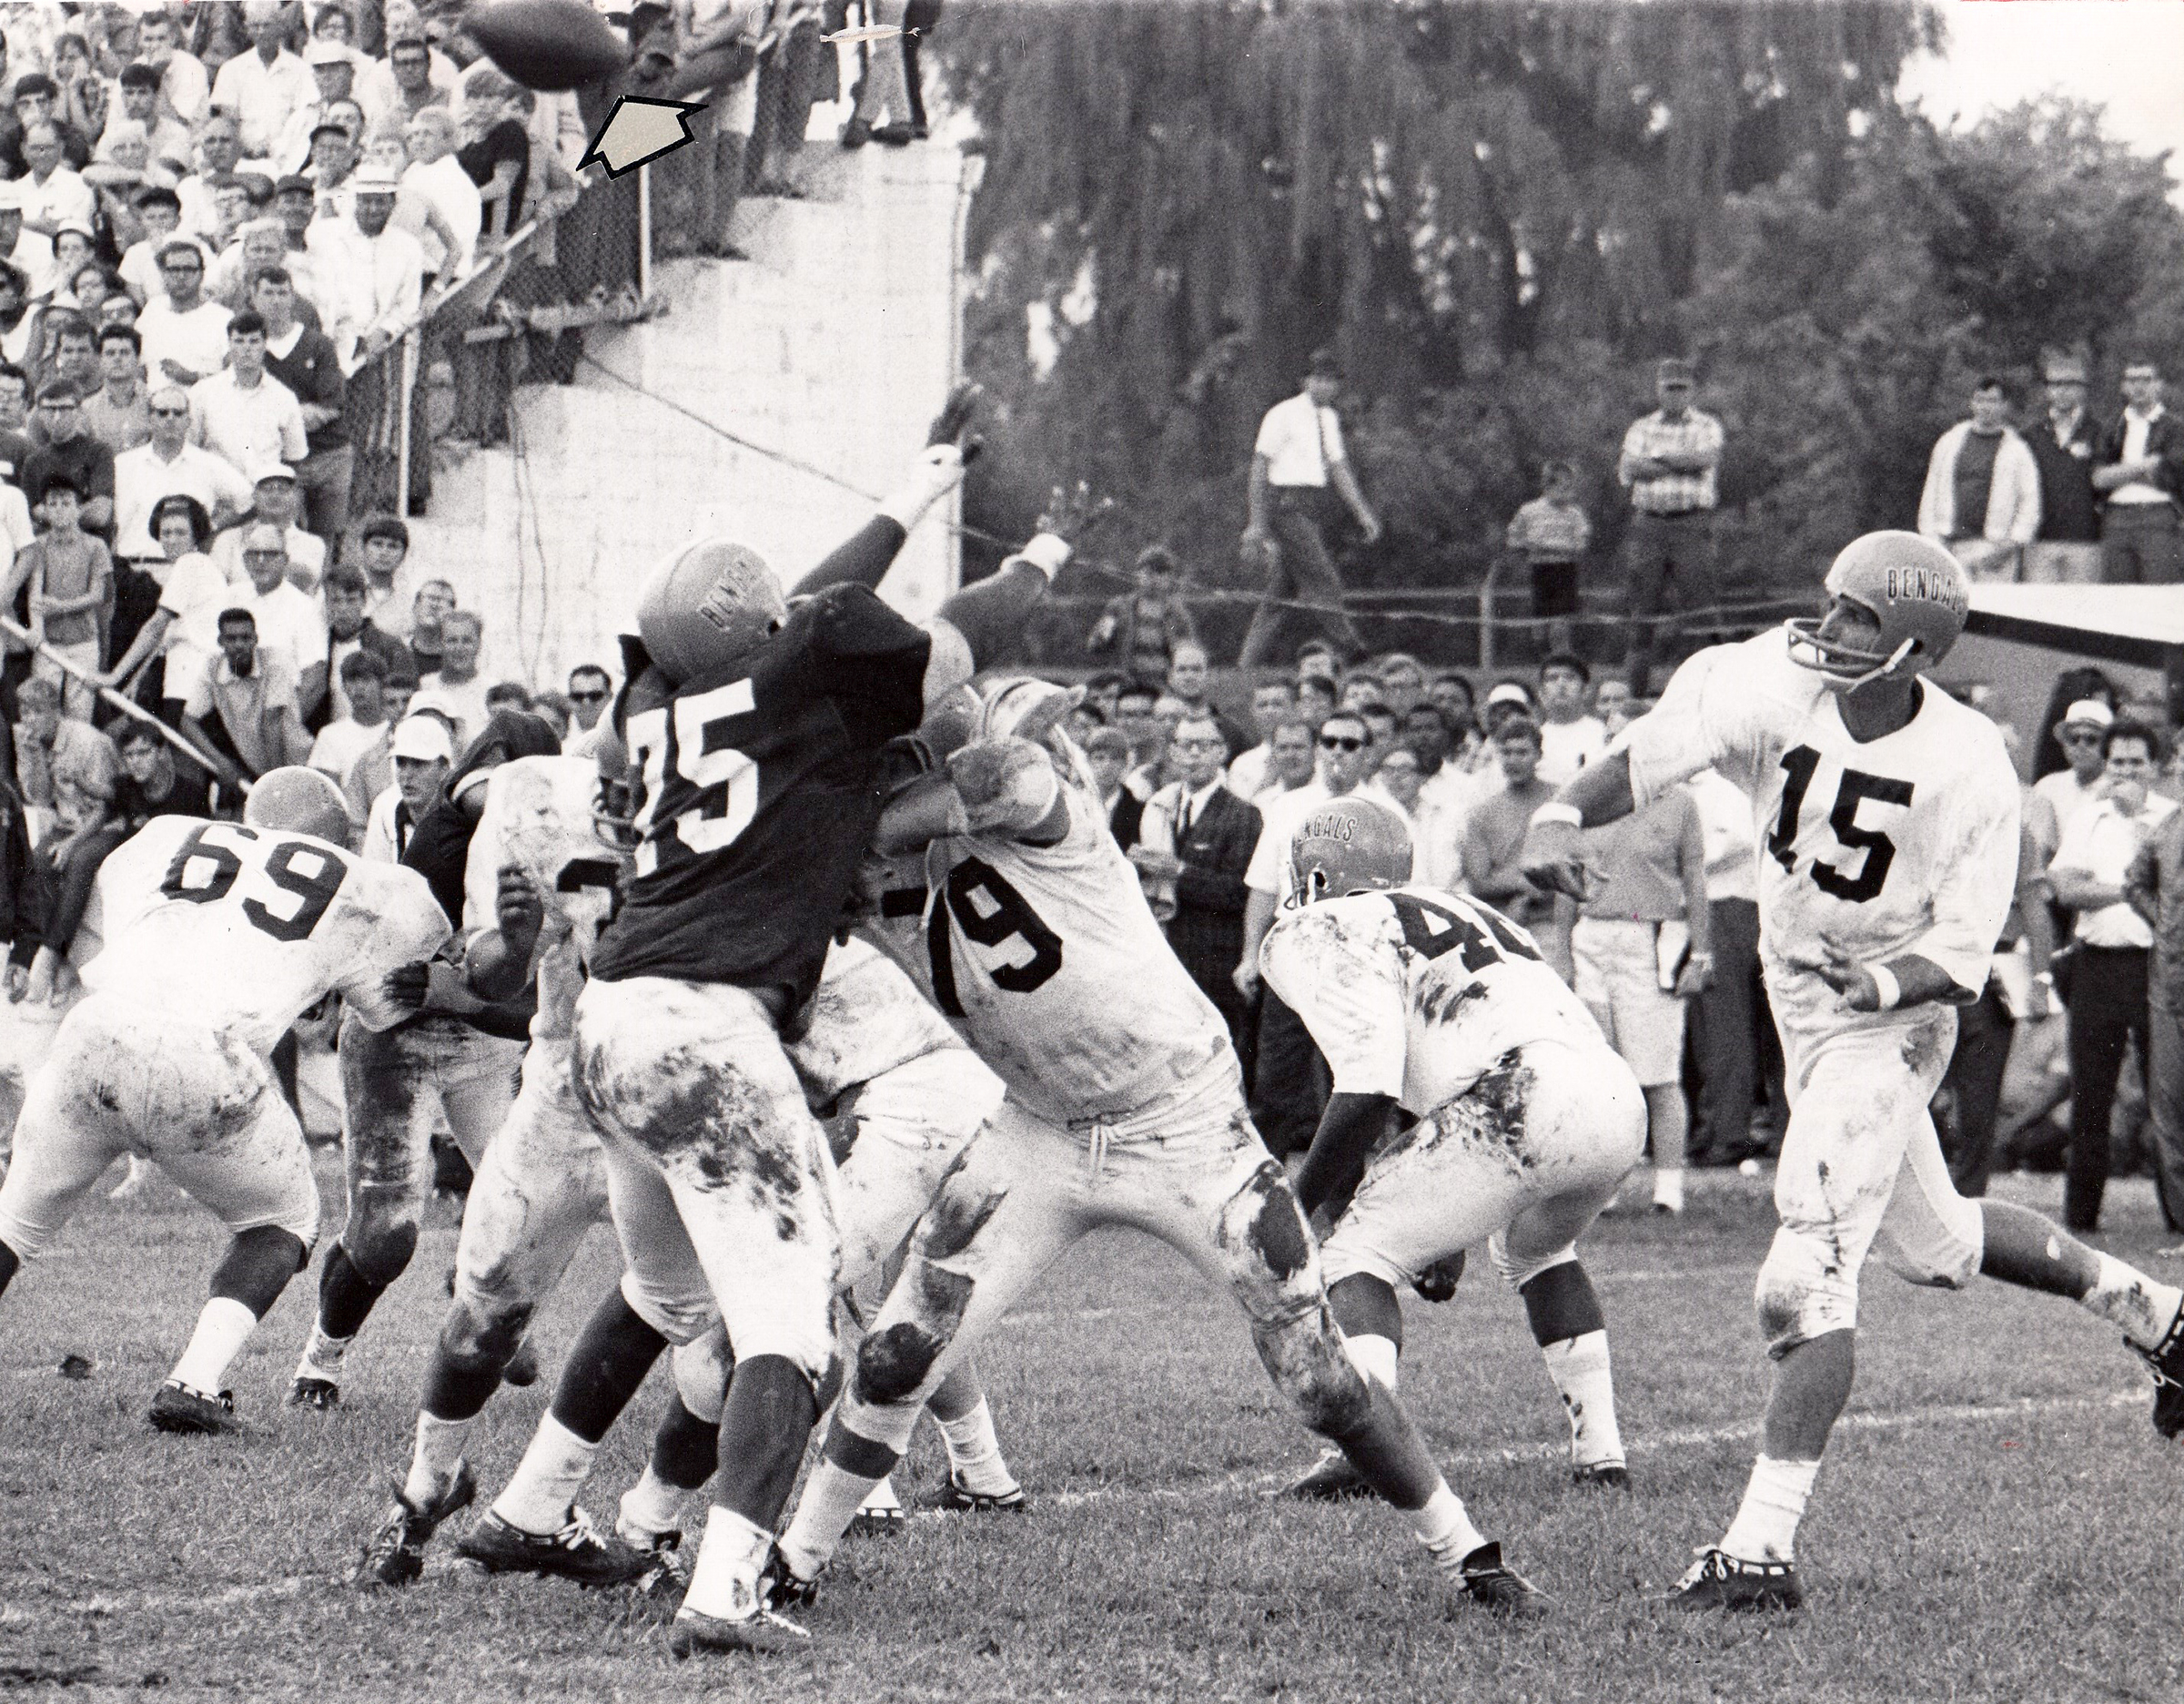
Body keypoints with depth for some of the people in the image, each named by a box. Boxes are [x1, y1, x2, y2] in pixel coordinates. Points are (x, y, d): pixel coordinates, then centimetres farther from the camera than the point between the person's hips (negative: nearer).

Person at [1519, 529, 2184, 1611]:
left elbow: (1962, 954, -17)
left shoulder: (1968, 772, -22)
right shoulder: (1772, 689, -13)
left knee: (1810, 1276, -17)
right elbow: (1645, 759, -23)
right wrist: (1560, 816, -42)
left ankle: (1764, 1545, -17)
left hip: (1891, 1024, -7)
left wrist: (1886, 982, -36)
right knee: (1932, 1245, 24)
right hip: (1799, 1000, 7)